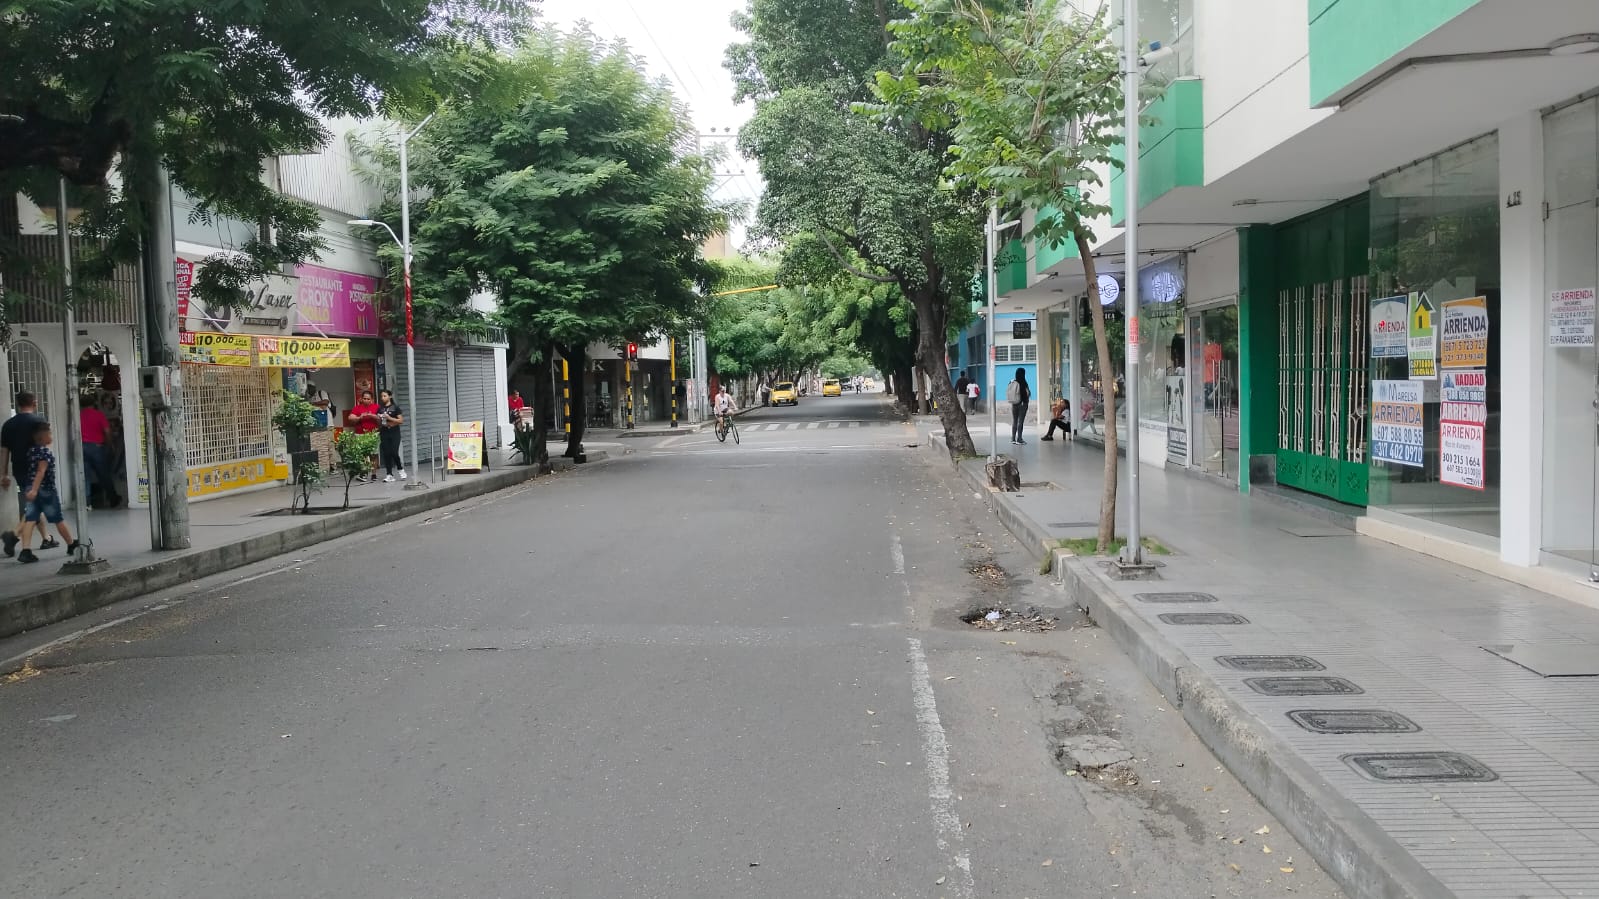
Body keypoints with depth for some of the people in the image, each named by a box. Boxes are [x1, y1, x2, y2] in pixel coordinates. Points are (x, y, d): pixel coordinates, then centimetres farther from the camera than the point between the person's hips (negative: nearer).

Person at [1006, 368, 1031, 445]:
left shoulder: (1012, 383, -4)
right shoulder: (1023, 384, -16)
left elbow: (1007, 392, -1)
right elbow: (1028, 393, -13)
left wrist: (1011, 400, 10)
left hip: (1014, 404, 5)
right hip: (1023, 404, -5)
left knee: (1014, 421, 13)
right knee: (1020, 421, 1)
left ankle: (1013, 439, 17)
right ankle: (1019, 439, 1)